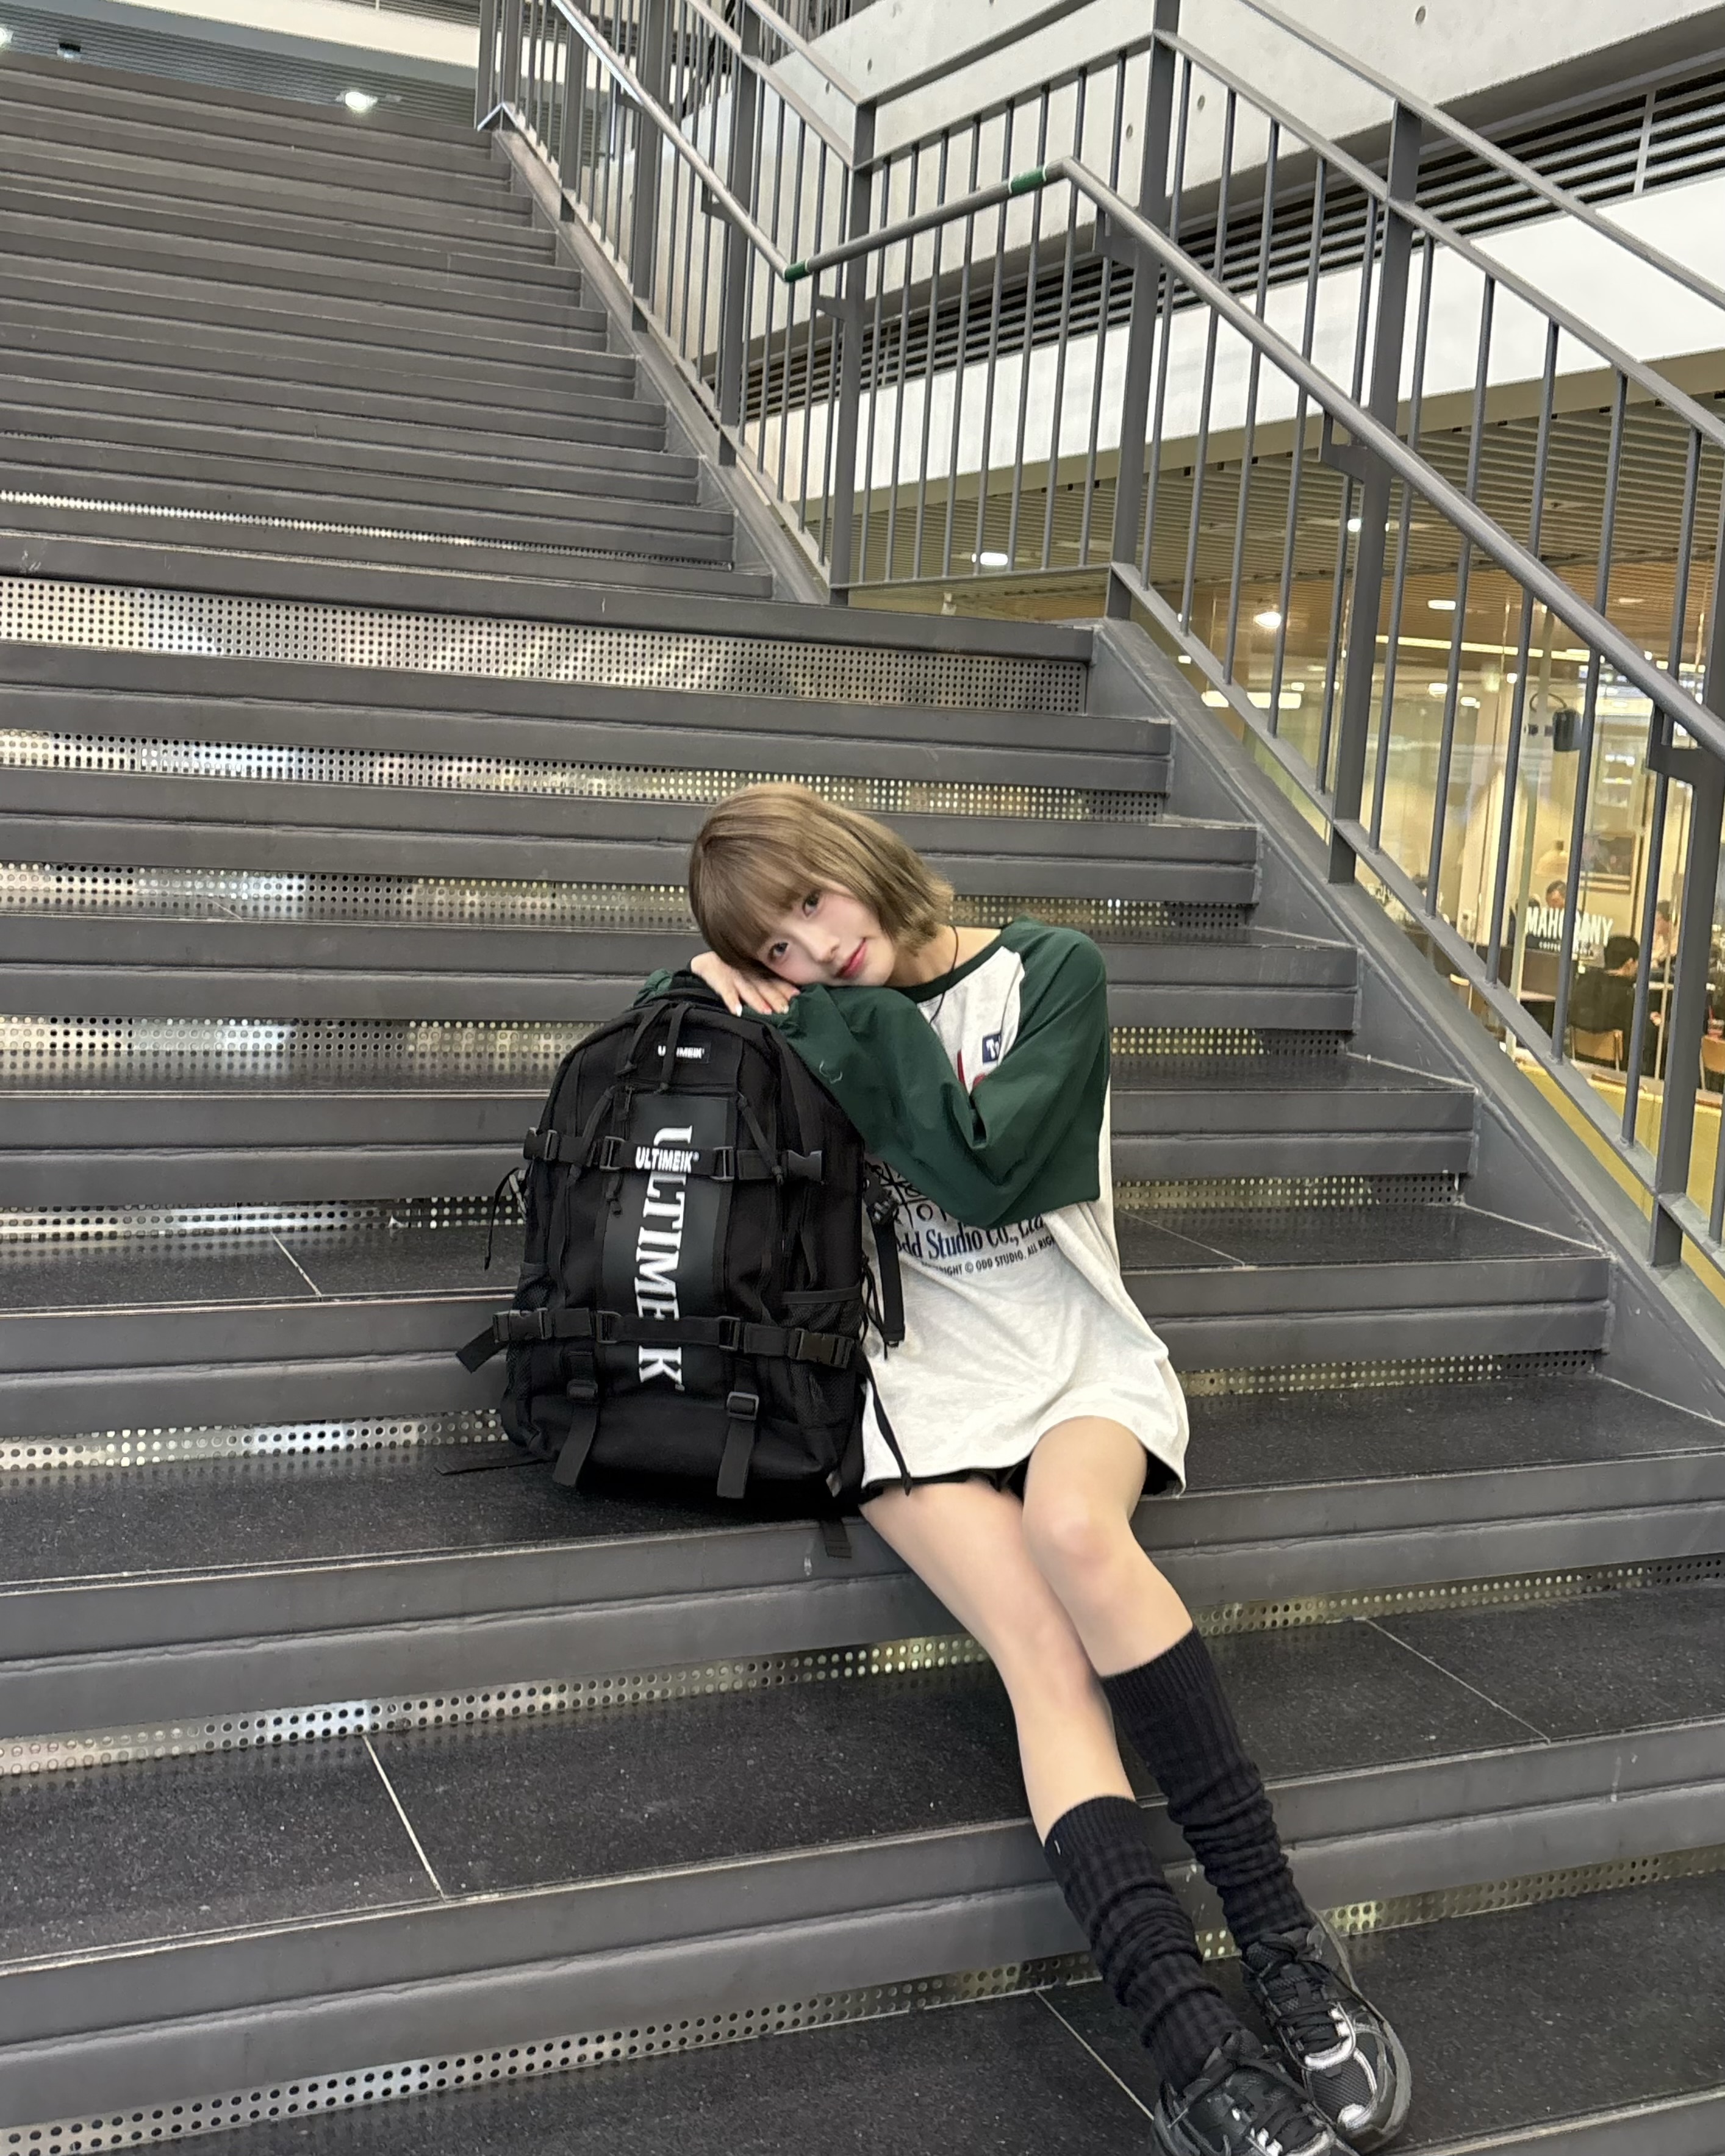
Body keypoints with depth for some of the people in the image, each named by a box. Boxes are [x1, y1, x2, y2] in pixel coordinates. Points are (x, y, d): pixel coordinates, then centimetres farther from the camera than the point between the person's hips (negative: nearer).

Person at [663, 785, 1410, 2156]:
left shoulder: (1052, 975, 1)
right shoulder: (810, 1037, 12)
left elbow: (984, 1170, -12)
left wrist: (836, 1025, -8)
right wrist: (721, 997, 3)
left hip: (1078, 1358, -1)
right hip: (920, 1386, 1)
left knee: (1074, 1527, -36)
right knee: (1051, 1662, -26)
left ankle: (1285, 1935, -29)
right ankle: (1191, 2037, -36)